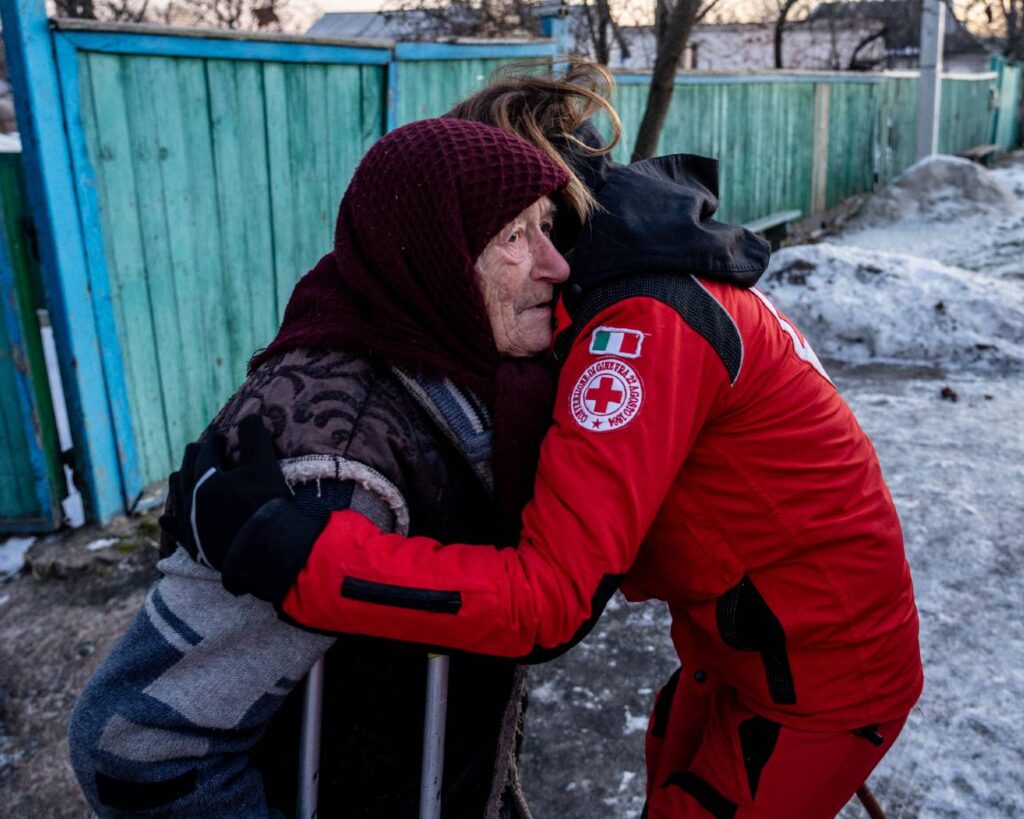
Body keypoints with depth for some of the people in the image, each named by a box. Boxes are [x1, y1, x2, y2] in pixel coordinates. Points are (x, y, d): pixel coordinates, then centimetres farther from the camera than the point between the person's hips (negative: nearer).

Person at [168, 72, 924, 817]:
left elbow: (548, 601, -34)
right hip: (752, 637, 8)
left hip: (819, 678, -8)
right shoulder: (657, 266, 0)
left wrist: (287, 550, -37)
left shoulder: (644, 322, -29)